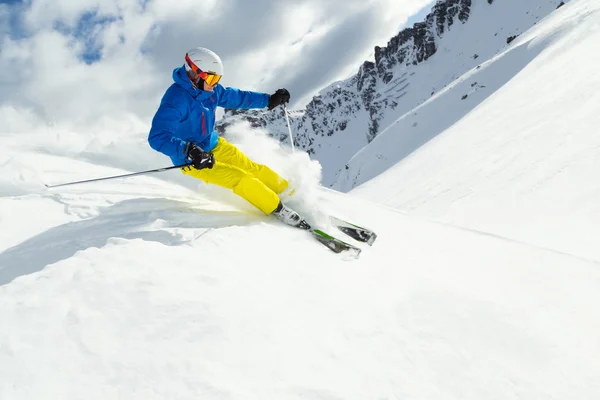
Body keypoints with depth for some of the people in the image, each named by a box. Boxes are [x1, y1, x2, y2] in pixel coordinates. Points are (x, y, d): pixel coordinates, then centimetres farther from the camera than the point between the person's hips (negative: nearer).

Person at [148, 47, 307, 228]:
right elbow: (157, 137, -37)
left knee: (254, 169, 4)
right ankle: (279, 209, -1)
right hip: (192, 160, -7)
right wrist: (190, 152, -49)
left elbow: (235, 97, 13)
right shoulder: (175, 99, -29)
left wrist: (269, 100, 12)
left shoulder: (211, 90, -5)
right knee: (241, 179, -16)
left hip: (214, 145, 8)